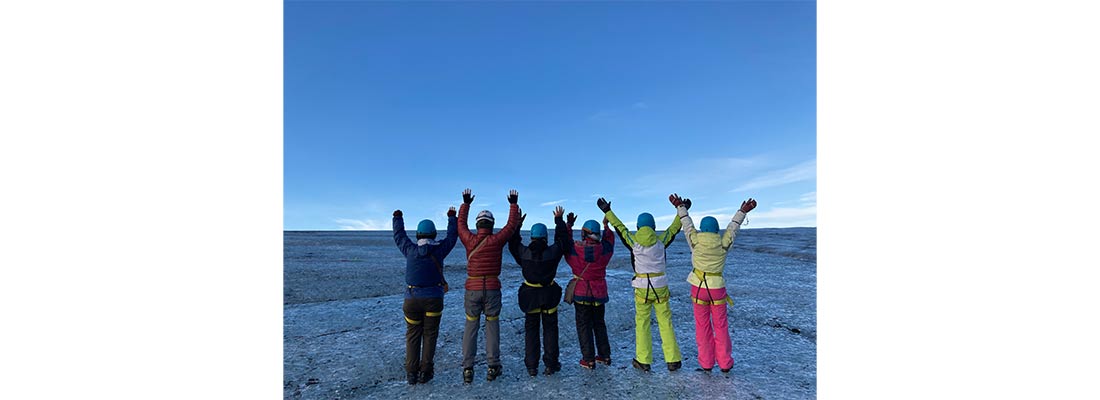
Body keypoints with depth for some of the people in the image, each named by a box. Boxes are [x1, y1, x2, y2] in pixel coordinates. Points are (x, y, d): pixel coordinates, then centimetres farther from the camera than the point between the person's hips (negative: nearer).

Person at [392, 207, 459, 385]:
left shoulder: (410, 250, -4)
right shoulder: (439, 250, -7)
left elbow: (399, 236, 13)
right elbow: (452, 235, 6)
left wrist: (397, 218, 29)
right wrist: (452, 217, 21)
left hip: (412, 298, 1)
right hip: (433, 298, -1)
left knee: (412, 335, 13)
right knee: (430, 335, 10)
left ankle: (411, 372, 15)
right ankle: (425, 372, 12)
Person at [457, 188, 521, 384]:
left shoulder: (470, 240, -3)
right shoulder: (497, 240, -8)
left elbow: (461, 224, 16)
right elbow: (512, 225, 4)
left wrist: (466, 203, 26)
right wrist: (513, 204, 14)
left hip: (472, 289, 1)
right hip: (492, 289, -1)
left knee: (471, 327, 12)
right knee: (492, 326, 11)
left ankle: (467, 368, 14)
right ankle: (493, 366, 16)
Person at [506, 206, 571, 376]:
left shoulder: (524, 253, -12)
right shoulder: (553, 252, -13)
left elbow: (513, 243, 6)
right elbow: (562, 239, 2)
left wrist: (517, 224, 13)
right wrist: (559, 220, 13)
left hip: (530, 295, 1)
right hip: (549, 295, 0)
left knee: (531, 330, 13)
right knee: (550, 329, 13)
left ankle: (531, 366, 17)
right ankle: (551, 364, 19)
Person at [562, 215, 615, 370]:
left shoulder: (575, 249, -16)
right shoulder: (603, 249, -9)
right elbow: (609, 240, 14)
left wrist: (568, 225, 10)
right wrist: (606, 225, 23)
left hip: (581, 293, -3)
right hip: (599, 293, 3)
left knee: (584, 325, 8)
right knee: (599, 324, 19)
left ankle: (588, 359, 12)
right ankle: (605, 356, 27)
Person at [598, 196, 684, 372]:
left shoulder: (633, 242, -6)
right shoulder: (661, 241, -3)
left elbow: (620, 227, 6)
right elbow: (675, 227, 11)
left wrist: (607, 211, 18)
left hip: (642, 289, -1)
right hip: (660, 288, 1)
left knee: (642, 324, 9)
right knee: (666, 323, 10)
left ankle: (643, 361, 16)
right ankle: (673, 360, 17)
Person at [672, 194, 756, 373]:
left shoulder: (695, 241, -7)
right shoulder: (723, 243, -4)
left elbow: (687, 224, 4)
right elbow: (733, 227, 8)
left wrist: (681, 207, 13)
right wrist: (742, 211, 19)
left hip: (699, 288, 0)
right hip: (717, 289, 1)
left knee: (702, 326, 10)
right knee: (721, 326, 14)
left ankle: (706, 363, 17)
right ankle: (725, 363, 22)